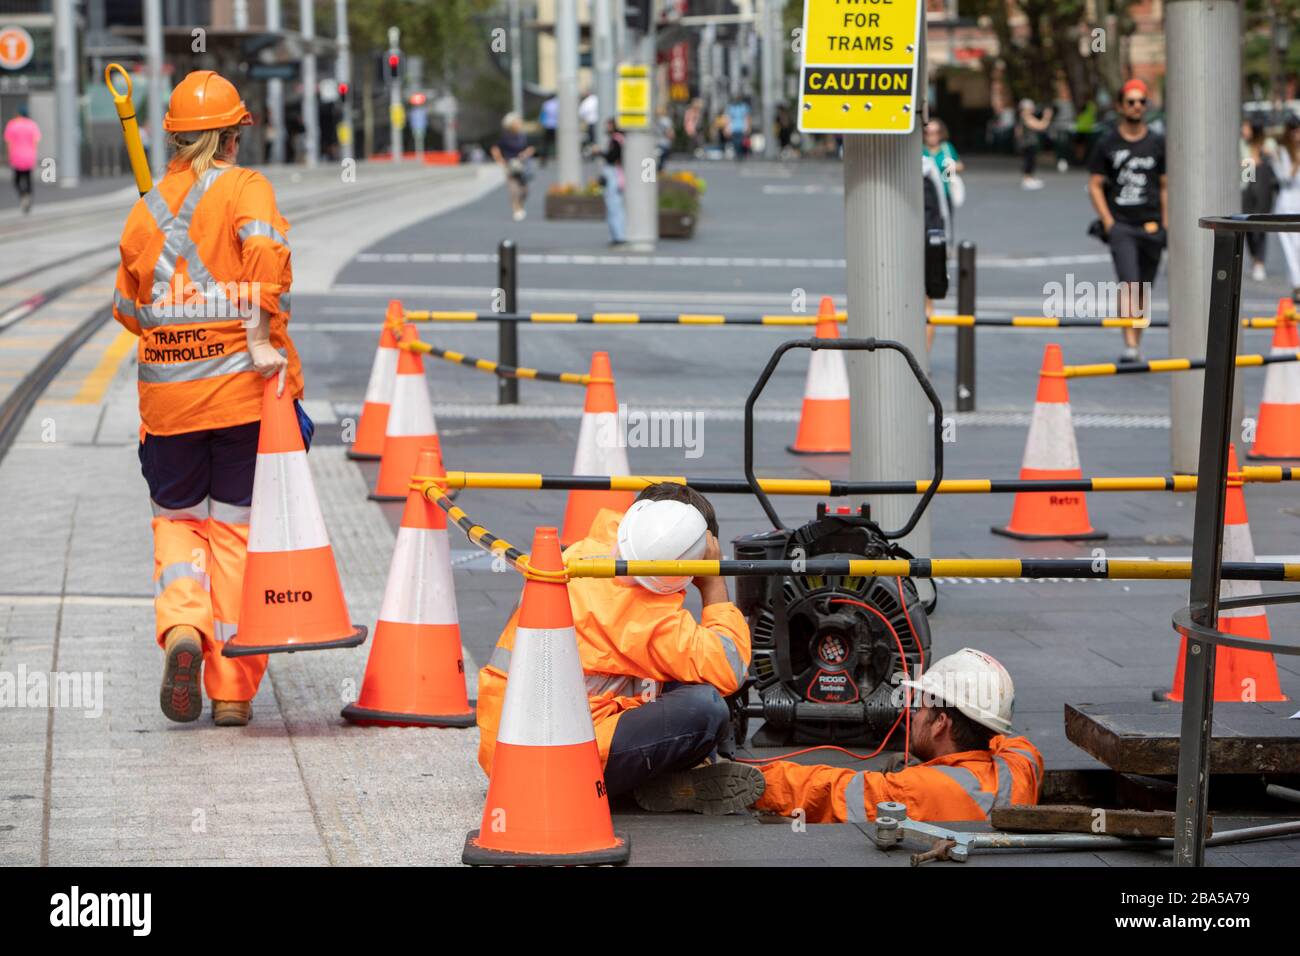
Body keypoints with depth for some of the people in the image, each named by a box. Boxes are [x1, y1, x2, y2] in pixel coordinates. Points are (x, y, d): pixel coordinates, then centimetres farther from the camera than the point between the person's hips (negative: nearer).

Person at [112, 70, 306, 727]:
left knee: (177, 518, 18)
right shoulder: (245, 189, -3)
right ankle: (232, 690, 6)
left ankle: (182, 628, -10)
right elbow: (264, 251, -22)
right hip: (242, 386, -3)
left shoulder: (146, 208, 8)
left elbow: (129, 308, 13)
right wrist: (262, 338, -21)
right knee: (237, 528, 5)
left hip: (166, 393, 3)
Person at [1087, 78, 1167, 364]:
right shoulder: (1107, 144, 5)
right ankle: (1130, 344, -23)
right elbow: (1095, 185, 5)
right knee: (1128, 284, -18)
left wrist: (1165, 225, 5)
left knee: (1143, 290, 7)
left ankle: (1137, 342, 18)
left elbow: (1166, 187, 13)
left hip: (1151, 225, 3)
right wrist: (1107, 221, -6)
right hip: (1120, 224, -3)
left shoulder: (1157, 143, 10)